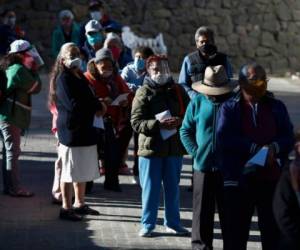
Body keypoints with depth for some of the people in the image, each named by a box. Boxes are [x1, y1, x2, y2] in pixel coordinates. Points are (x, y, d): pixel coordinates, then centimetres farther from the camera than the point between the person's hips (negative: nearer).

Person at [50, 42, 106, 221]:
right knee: (70, 171, -3)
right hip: (71, 131, -9)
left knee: (83, 171, 15)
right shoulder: (63, 79, -13)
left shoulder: (80, 77, 15)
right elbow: (74, 105, -22)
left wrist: (97, 105, -1)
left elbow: (89, 98, 22)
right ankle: (66, 208, 3)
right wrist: (97, 107, -10)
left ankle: (79, 204, 26)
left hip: (85, 130, 9)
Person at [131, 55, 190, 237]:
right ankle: (148, 224, 14)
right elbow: (136, 122, -11)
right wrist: (158, 124, -24)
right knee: (150, 188, 4)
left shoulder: (178, 91, 7)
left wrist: (179, 121, -13)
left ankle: (173, 222, 25)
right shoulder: (144, 93, -3)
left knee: (173, 187, 13)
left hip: (174, 148, 3)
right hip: (150, 148, -3)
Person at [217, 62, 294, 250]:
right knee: (235, 234, 4)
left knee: (274, 233, 5)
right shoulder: (230, 108, 4)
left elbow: (288, 138, 6)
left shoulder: (277, 107, 11)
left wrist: (274, 147, -15)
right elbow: (224, 139, -9)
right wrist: (256, 148, -16)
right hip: (239, 180, -2)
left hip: (272, 180, 2)